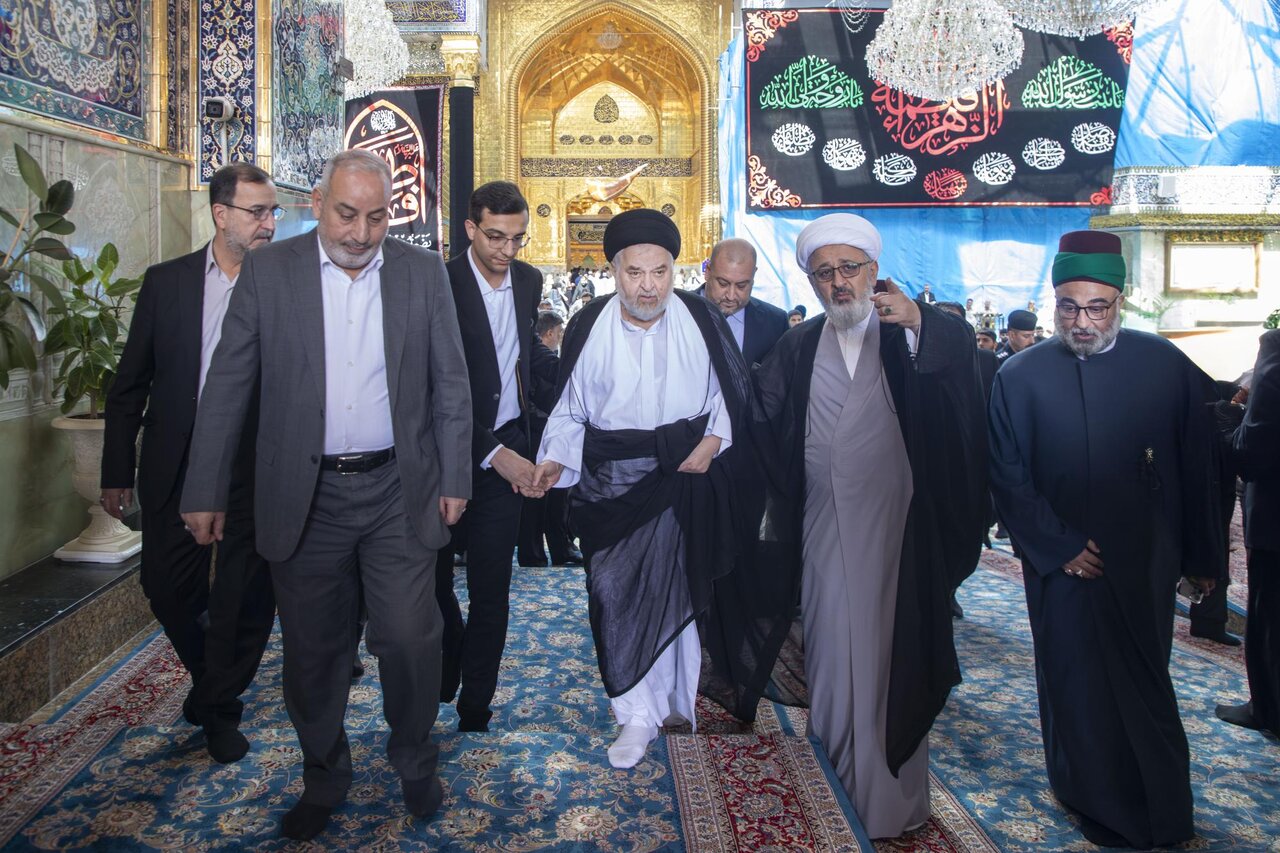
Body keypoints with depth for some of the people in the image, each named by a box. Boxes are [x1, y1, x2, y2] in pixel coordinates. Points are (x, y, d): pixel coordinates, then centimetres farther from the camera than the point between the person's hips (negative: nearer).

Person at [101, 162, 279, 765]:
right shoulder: (166, 282, 2)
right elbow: (130, 383, 5)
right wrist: (117, 472, 3)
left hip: (255, 466, -1)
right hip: (176, 462, 2)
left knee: (246, 595, 5)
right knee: (168, 586, 11)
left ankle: (220, 705, 27)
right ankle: (209, 676, 39)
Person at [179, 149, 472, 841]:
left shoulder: (422, 272, 2)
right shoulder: (267, 271, 0)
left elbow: (451, 385, 5)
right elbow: (228, 386, 1)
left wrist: (454, 479, 2)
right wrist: (205, 492, 0)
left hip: (398, 492, 0)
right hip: (304, 495, 1)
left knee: (408, 637, 1)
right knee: (313, 650, 12)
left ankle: (413, 760, 29)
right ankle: (322, 777, 35)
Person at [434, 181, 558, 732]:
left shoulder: (528, 280, 5)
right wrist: (492, 453, -23)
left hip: (507, 450, 4)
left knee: (491, 588, 7)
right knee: (433, 575, 10)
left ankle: (475, 708, 20)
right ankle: (444, 676, 36)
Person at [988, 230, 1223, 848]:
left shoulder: (1165, 365, -4)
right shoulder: (1021, 376, -7)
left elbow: (1195, 467, 2)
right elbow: (1008, 477, -4)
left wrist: (1202, 556, 6)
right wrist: (1058, 547, -10)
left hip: (1142, 567, 1)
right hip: (1061, 566, -1)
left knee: (1144, 687, 15)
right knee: (1076, 687, 11)